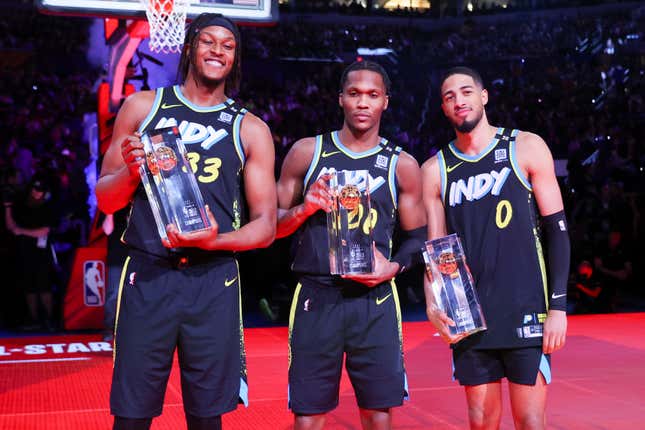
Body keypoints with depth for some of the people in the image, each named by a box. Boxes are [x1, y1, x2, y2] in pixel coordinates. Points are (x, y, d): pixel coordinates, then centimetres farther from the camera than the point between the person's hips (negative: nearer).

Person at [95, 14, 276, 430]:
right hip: (147, 275, 0)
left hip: (214, 282, 0)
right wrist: (131, 171, -12)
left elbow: (265, 226, 5)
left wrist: (216, 241, -14)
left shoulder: (250, 129, 8)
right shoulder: (144, 106, 9)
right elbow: (105, 200, 10)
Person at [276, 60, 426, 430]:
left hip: (375, 302, 1)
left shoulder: (402, 165, 6)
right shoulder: (307, 151, 5)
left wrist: (393, 267, -8)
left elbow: (418, 237, 12)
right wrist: (304, 210, -12)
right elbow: (272, 224, 8)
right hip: (315, 298, 0)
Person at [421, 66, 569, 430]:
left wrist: (558, 305, -7)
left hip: (525, 310, -2)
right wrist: (433, 304, -8)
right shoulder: (435, 170, 7)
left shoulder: (526, 148, 1)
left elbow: (557, 229, 0)